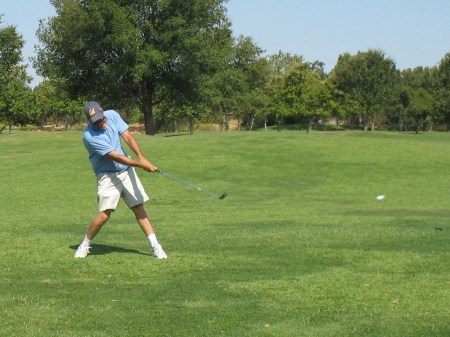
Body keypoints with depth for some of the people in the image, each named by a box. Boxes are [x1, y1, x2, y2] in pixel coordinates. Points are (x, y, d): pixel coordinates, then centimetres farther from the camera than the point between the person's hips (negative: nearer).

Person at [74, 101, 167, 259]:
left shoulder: (112, 115, -6)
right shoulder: (89, 136, -23)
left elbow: (127, 136, -10)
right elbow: (115, 156, -26)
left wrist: (141, 156, -27)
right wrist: (140, 164, -29)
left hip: (126, 170, 5)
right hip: (108, 176, -5)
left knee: (139, 208, 3)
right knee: (104, 214, -13)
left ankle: (155, 246, 4)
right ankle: (85, 245, 8)